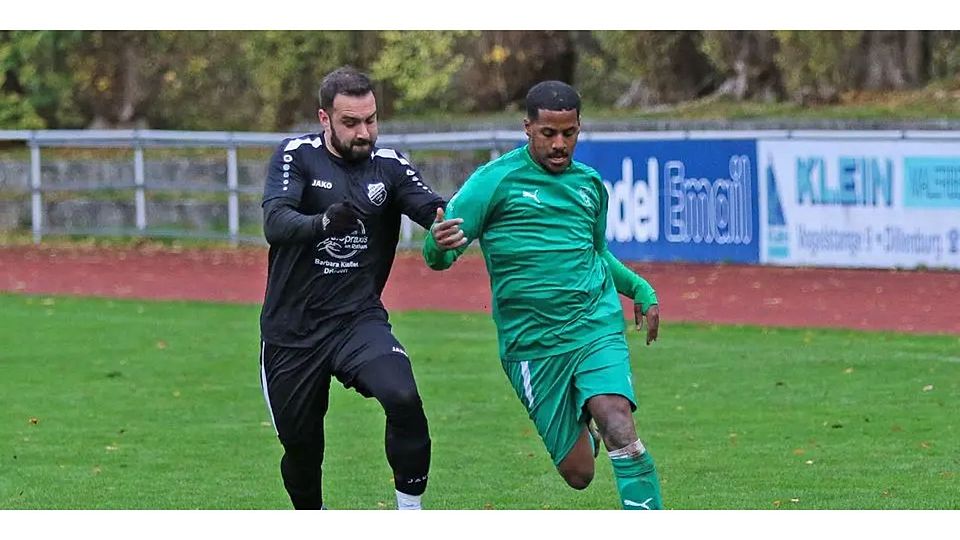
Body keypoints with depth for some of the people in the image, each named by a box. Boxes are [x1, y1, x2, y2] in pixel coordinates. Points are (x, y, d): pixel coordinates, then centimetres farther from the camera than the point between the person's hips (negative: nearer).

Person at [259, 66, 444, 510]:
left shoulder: (388, 165, 0)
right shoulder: (296, 156, -7)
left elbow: (433, 208, -15)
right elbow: (275, 222, -23)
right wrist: (325, 222, -44)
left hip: (359, 320, 1)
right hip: (292, 331, 0)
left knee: (403, 399, -26)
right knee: (300, 444, 8)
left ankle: (410, 513, -11)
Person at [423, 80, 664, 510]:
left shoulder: (590, 185, 12)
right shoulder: (495, 180, -4)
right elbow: (438, 255, -9)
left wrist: (640, 289, 17)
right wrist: (439, 245, -33)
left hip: (597, 328, 2)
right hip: (531, 344, -2)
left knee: (619, 426, -25)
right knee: (578, 473, -1)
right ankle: (583, 434, 36)